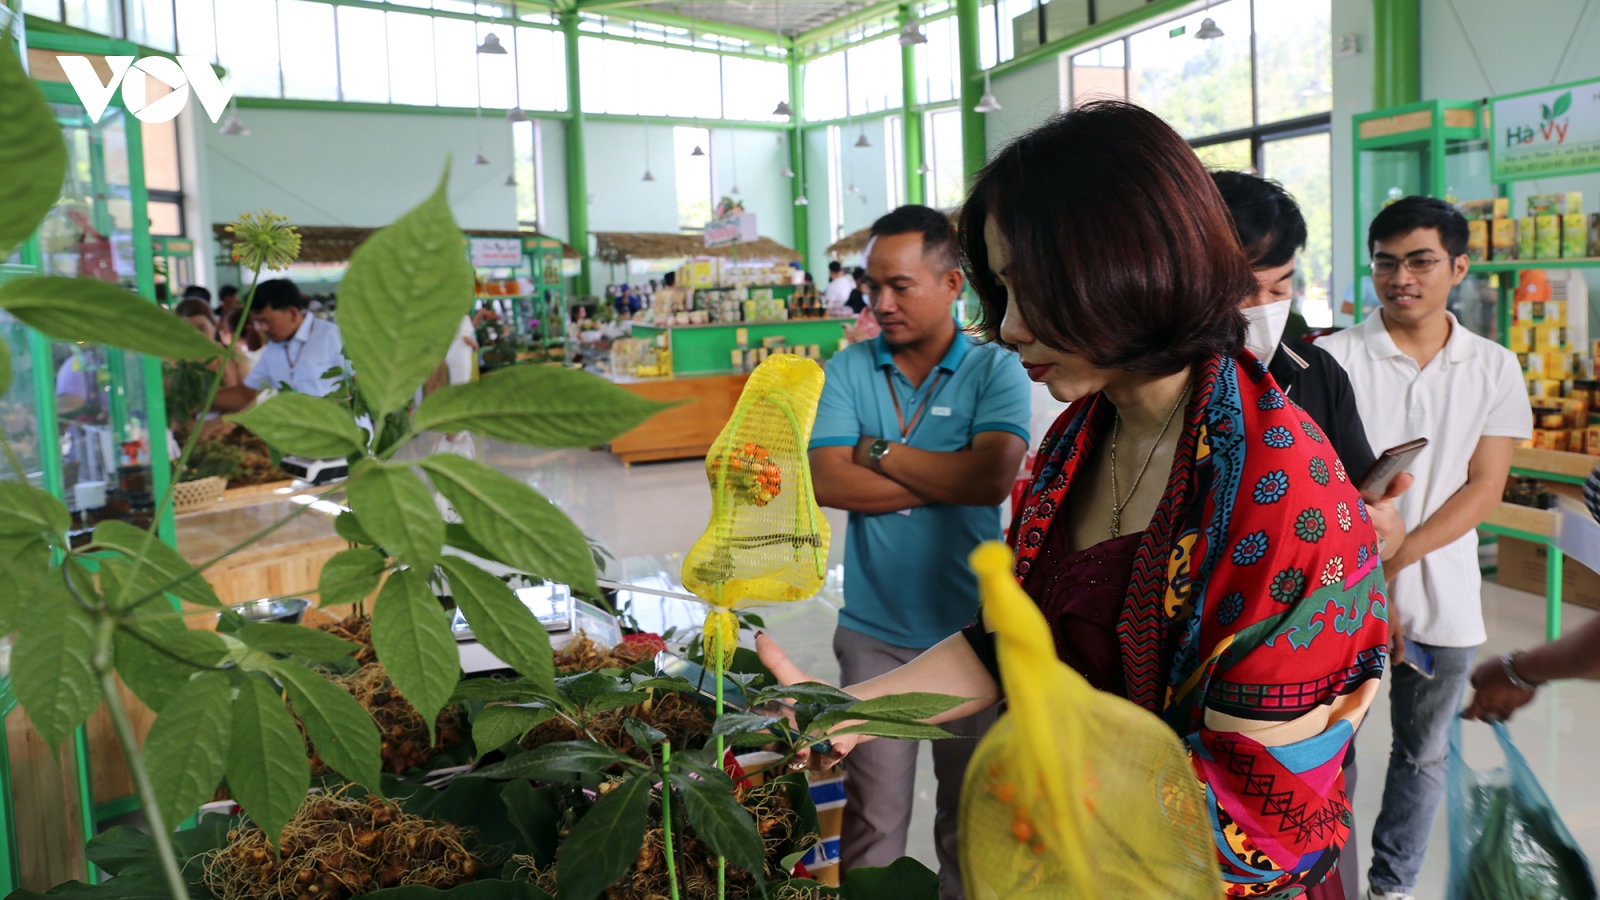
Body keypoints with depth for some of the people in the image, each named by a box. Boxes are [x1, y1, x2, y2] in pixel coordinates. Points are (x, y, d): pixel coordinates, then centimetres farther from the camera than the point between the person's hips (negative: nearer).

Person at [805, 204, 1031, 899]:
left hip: (971, 628, 0)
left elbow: (995, 476, -20)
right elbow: (827, 482, -11)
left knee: (971, 805, 16)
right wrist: (949, 477, -13)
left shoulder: (994, 370, -3)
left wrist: (880, 451, -11)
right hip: (876, 631, 1)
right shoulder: (849, 369, 1)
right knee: (874, 809, 8)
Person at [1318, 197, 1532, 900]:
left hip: (1443, 599, 2)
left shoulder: (1494, 368, 2)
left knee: (1422, 754, 15)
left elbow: (1484, 488, -2)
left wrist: (1395, 559, -15)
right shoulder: (1336, 358, -6)